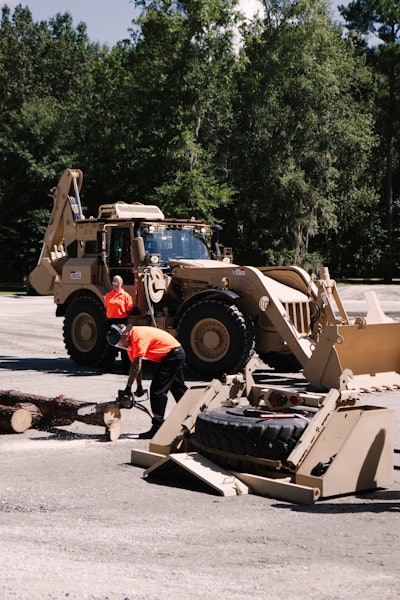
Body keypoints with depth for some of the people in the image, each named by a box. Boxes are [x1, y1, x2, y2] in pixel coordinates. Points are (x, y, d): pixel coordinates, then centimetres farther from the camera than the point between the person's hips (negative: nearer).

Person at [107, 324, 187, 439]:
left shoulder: (138, 336, -25)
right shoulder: (130, 341, 5)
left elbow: (137, 365, -28)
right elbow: (134, 364, 8)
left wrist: (128, 387, -26)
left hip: (173, 355, -11)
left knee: (158, 390, -12)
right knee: (178, 390, 21)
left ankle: (157, 427, -11)